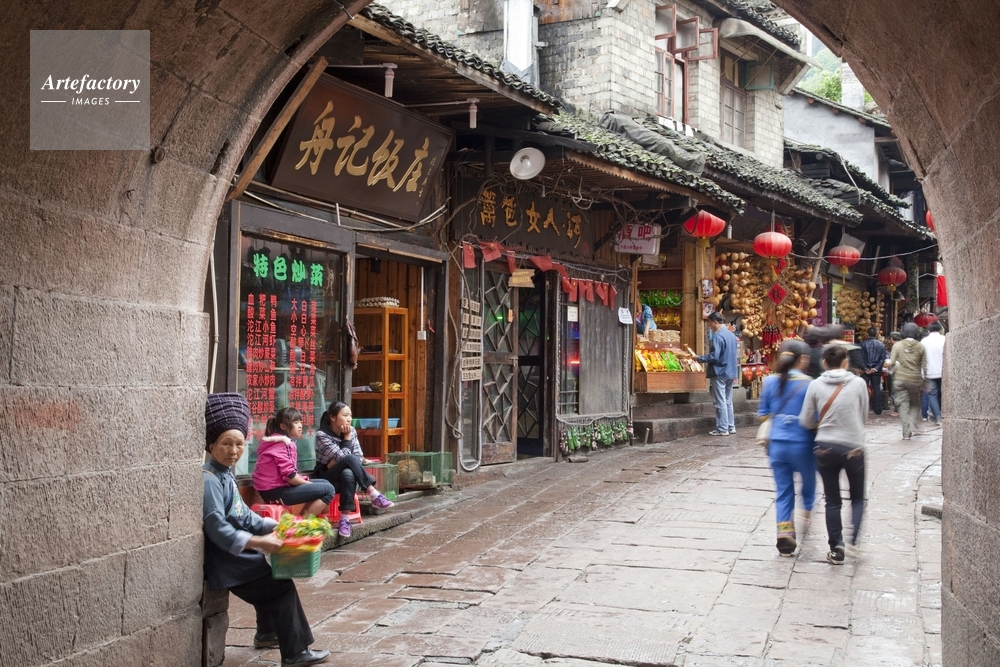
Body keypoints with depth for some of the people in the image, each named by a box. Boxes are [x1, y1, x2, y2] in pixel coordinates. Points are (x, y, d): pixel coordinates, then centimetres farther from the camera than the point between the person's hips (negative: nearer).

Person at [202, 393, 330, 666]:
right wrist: (257, 542, -33)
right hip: (224, 561, -10)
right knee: (282, 586, -7)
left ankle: (267, 634, 46)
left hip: (236, 555, 10)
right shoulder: (209, 479, -22)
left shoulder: (226, 475, 9)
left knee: (274, 579, 27)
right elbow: (217, 529, -30)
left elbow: (245, 517, 15)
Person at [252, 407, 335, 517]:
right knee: (328, 489, -13)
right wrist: (309, 484, -8)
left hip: (278, 486, 11)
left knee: (324, 483, 17)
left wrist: (303, 479, 0)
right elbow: (289, 475, -22)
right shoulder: (282, 444, -15)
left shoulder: (283, 442, 16)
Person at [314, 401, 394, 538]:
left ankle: (344, 518, -38)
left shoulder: (352, 431, 1)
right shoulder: (322, 435, -15)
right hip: (327, 480, -4)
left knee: (348, 473, -36)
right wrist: (347, 437, -16)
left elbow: (360, 457, -2)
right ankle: (375, 496, -36)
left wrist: (338, 463, -14)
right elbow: (344, 457, -21)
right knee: (349, 459, -33)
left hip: (346, 477, 4)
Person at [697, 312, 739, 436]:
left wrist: (699, 358, -10)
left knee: (720, 402, -4)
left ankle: (723, 429, -2)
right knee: (728, 401, 15)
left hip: (720, 373, -9)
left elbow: (714, 356, -23)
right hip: (731, 372, 9)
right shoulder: (731, 335, 12)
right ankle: (731, 426, 17)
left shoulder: (718, 336, -16)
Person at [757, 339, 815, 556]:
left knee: (783, 491, 9)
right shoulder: (807, 384, -11)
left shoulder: (770, 382, 0)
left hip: (777, 443, 3)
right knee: (808, 481, 24)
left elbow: (763, 414, 7)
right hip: (801, 444, -3)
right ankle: (807, 512, 38)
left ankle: (784, 532, 2)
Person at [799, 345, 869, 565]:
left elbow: (805, 422, -1)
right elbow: (864, 416, 4)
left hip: (825, 448, 1)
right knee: (857, 497, 17)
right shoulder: (858, 383, -6)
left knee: (832, 501, 11)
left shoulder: (816, 385, -5)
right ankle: (854, 536, -3)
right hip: (854, 448, -1)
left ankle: (836, 549, 10)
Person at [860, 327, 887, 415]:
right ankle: (878, 410, 9)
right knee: (877, 389, 7)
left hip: (865, 369, -1)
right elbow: (883, 358, -4)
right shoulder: (881, 344, 1)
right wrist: (876, 368, -7)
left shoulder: (863, 343, -5)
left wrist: (865, 368, -6)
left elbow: (861, 357, -9)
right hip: (876, 370, 1)